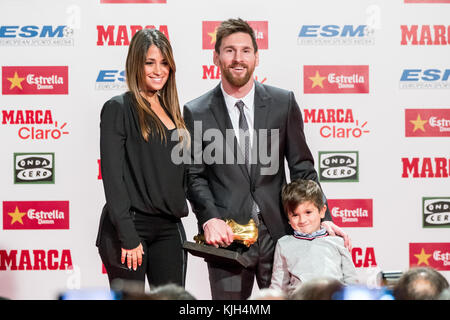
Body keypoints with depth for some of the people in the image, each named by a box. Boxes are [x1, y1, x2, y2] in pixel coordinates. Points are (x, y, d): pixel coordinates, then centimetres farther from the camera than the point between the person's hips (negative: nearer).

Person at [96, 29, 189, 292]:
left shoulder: (171, 111, 16)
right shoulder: (119, 109, -4)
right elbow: (112, 175, -11)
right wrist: (127, 236, -17)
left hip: (170, 228, 6)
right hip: (132, 225, -6)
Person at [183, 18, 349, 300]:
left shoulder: (283, 103, 5)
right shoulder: (196, 113, 2)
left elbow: (302, 167, 7)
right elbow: (195, 175, 3)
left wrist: (323, 218, -3)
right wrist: (209, 219, -14)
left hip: (277, 232, 1)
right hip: (226, 235, -1)